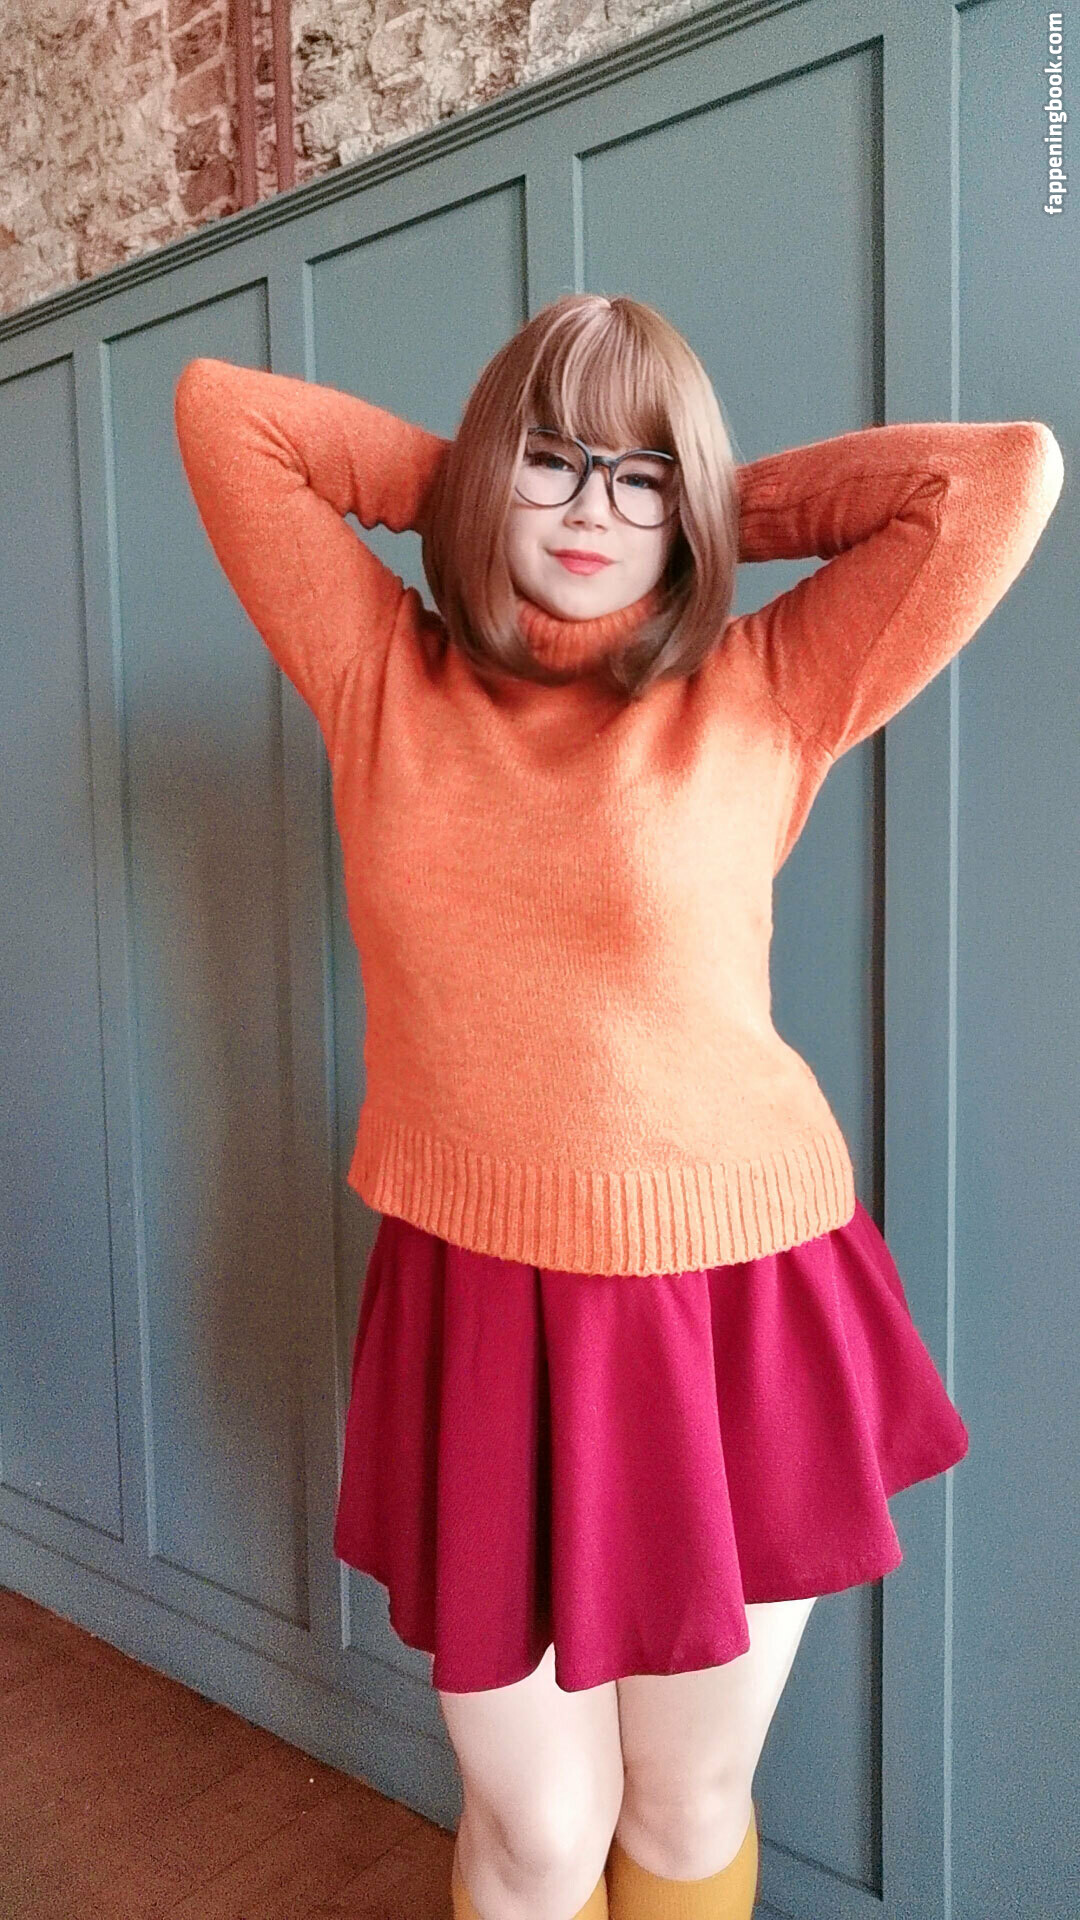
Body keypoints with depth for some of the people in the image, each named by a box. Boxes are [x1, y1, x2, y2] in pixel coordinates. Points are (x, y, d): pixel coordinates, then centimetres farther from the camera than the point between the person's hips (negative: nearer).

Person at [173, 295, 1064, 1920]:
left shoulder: (763, 702, -5)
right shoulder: (385, 681, 2)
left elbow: (1005, 474, -7)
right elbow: (221, 410, 7)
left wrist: (728, 508, 0)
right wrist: (465, 485, 4)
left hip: (735, 1314, 0)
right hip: (475, 1317, 1)